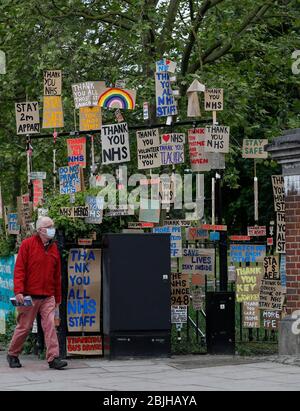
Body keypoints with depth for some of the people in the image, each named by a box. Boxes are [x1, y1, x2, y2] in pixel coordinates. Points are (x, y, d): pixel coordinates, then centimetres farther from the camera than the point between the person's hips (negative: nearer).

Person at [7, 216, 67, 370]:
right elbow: (19, 269, -7)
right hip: (29, 296, -4)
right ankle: (12, 354, 22)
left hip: (48, 297, 4)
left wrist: (58, 297, 16)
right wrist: (18, 290, -18)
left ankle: (53, 358, -13)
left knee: (50, 325, -9)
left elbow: (57, 275, 16)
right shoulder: (27, 244, -3)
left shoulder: (53, 247, 12)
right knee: (24, 327, 4)